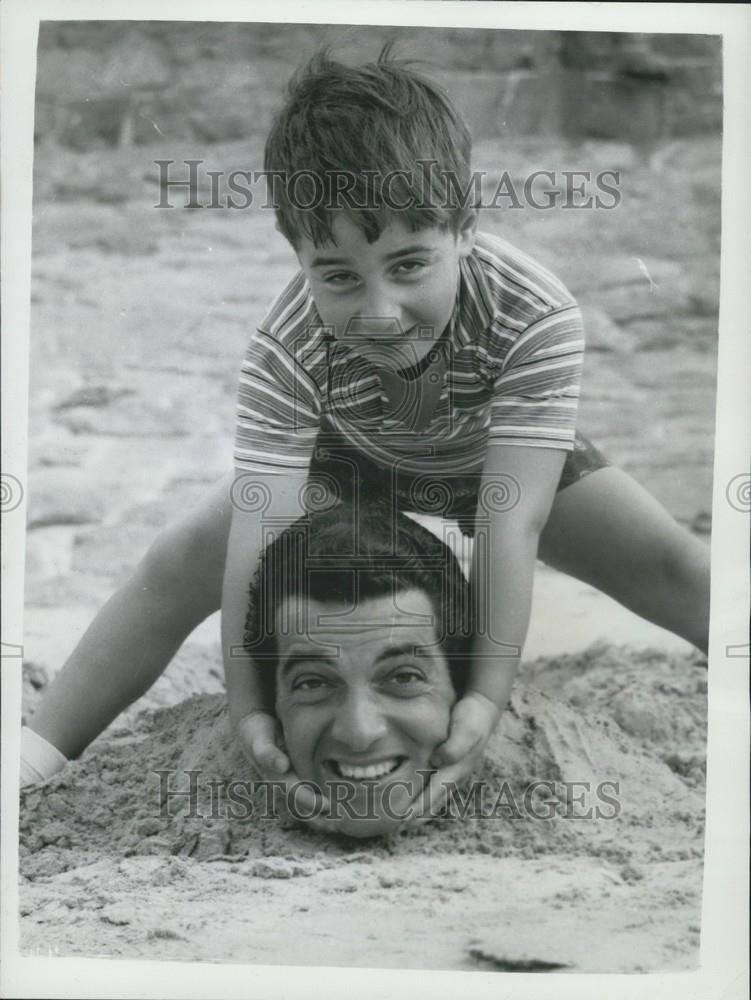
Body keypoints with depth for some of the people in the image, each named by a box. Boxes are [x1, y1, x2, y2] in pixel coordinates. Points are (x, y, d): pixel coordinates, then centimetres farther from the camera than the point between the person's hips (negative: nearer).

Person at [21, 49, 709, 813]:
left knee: (675, 567, -13)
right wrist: (247, 706, -47)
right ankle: (38, 747, -1)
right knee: (178, 569, -12)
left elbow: (509, 522, -42)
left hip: (497, 462, 0)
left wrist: (488, 696, -47)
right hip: (347, 460, 1)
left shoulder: (538, 318, -41)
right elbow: (261, 538, -40)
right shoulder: (284, 351, -37)